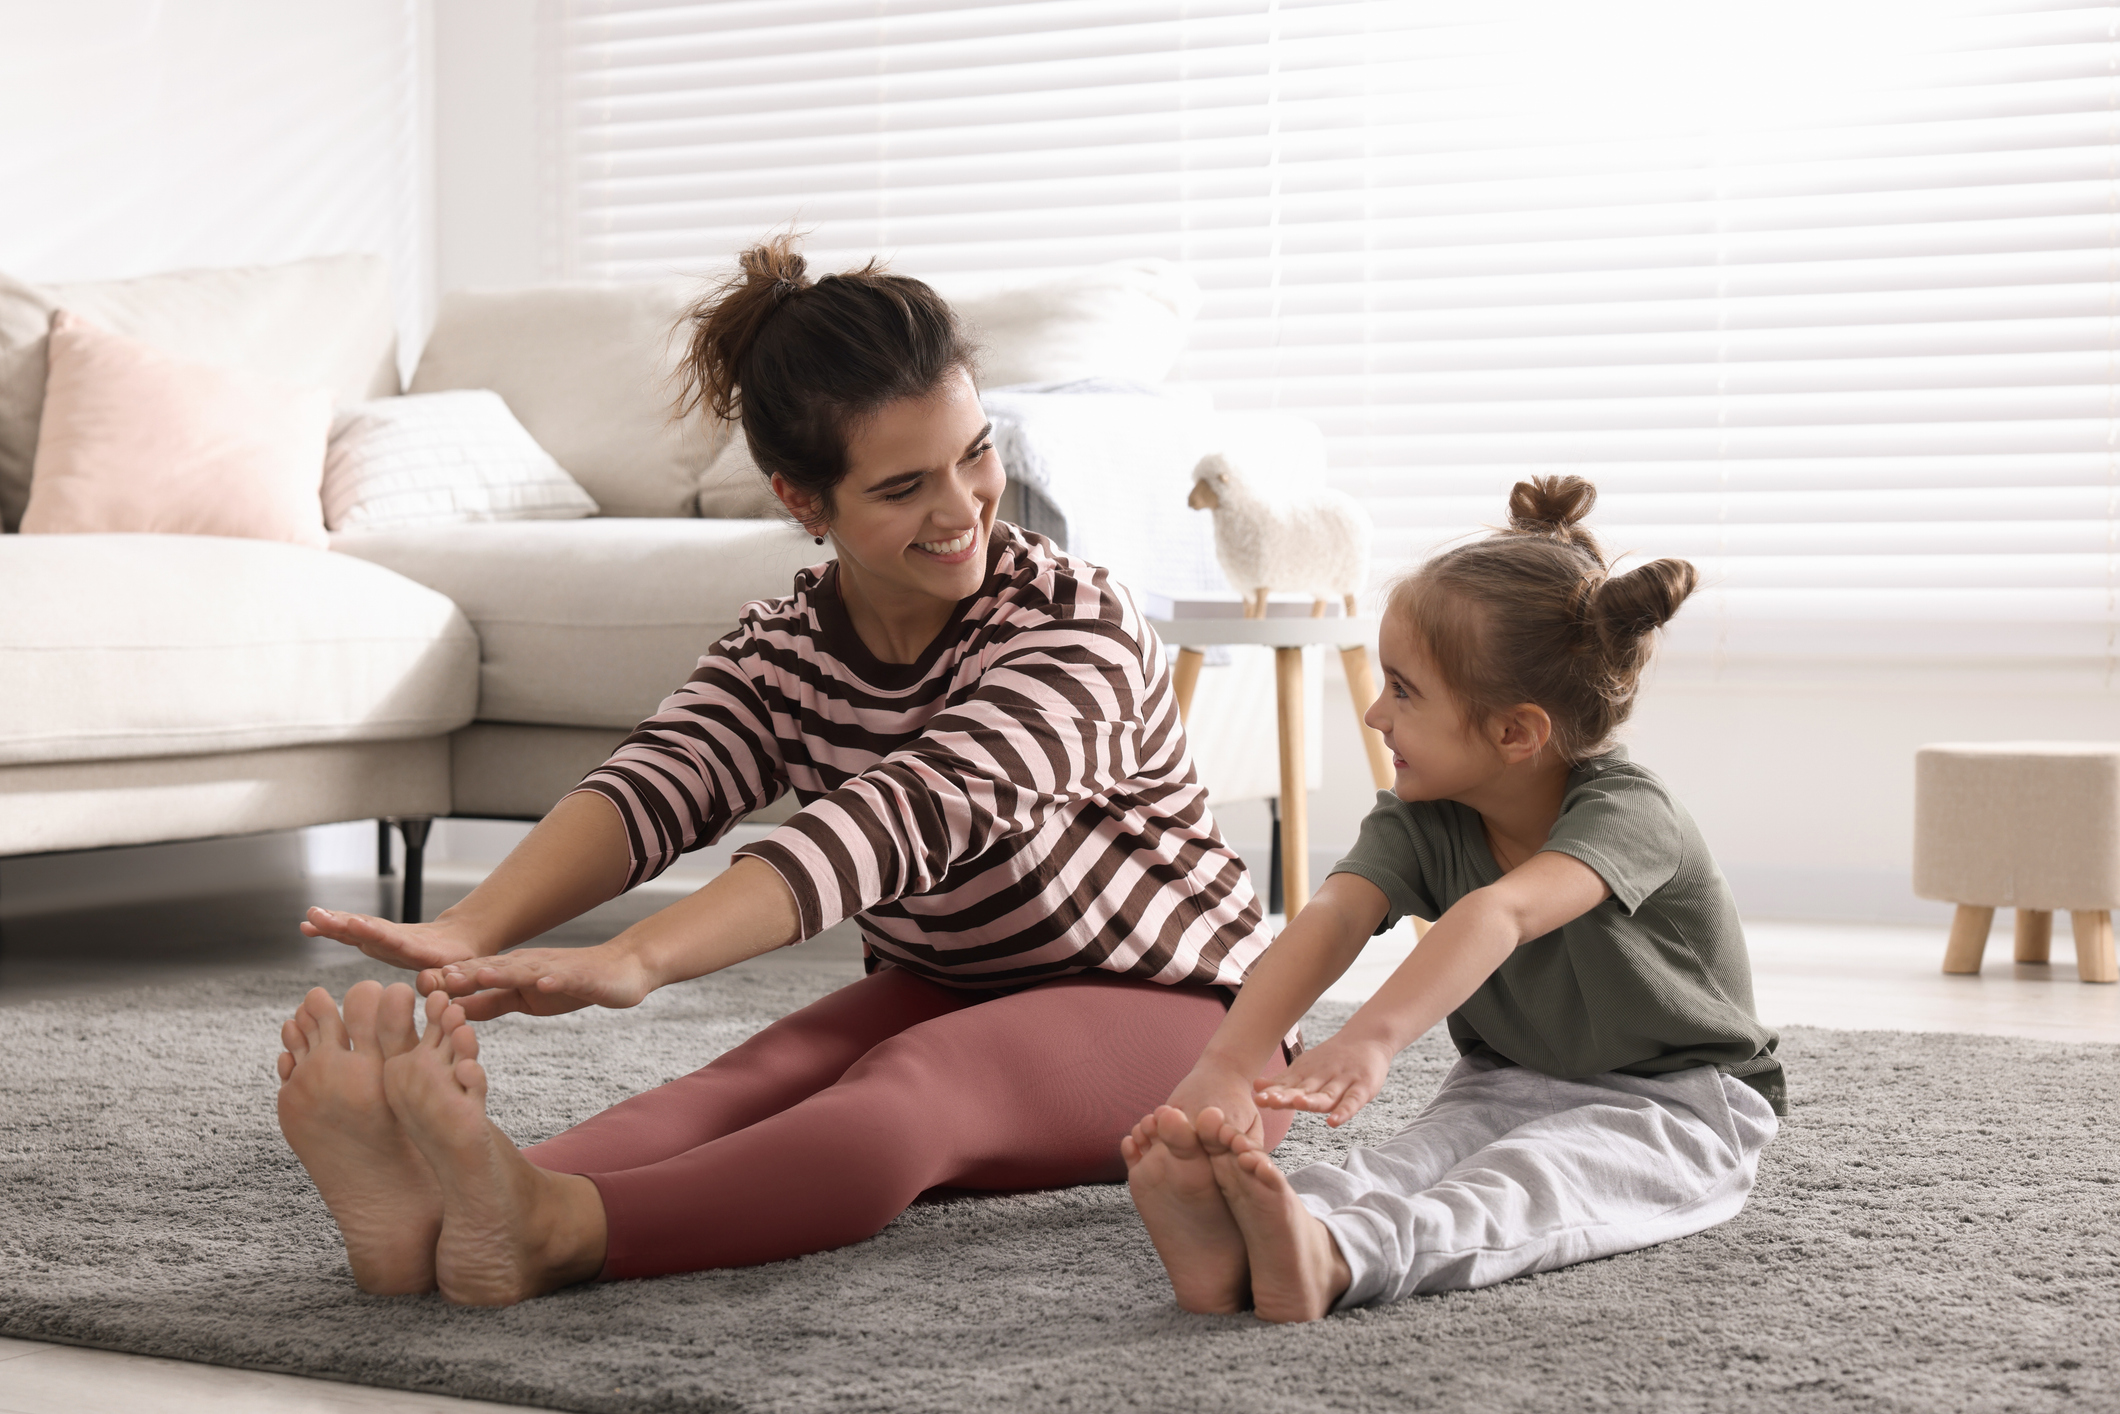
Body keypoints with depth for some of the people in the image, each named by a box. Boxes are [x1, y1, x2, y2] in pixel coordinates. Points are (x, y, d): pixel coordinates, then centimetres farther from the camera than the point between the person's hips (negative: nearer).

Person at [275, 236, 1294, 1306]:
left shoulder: (1072, 629, -23)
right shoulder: (781, 655, -4)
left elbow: (901, 817, -39)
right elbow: (653, 786, -23)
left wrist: (633, 962, -54)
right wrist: (469, 930, -45)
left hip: (1170, 1012, -5)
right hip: (941, 995, 6)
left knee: (908, 1087, -37)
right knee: (753, 1080, -28)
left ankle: (557, 1230, -66)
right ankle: (434, 1211, -58)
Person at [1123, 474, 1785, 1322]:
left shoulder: (1626, 814, -25)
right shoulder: (1420, 820, -5)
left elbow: (1498, 915, -44)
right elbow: (1333, 918, -23)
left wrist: (1372, 1040, -63)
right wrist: (1226, 1062, -41)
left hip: (1673, 1103, -5)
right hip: (1506, 1088, 5)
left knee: (1529, 1178, -36)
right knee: (1414, 1155, -28)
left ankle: (1332, 1261, -67)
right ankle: (1239, 1250, -60)